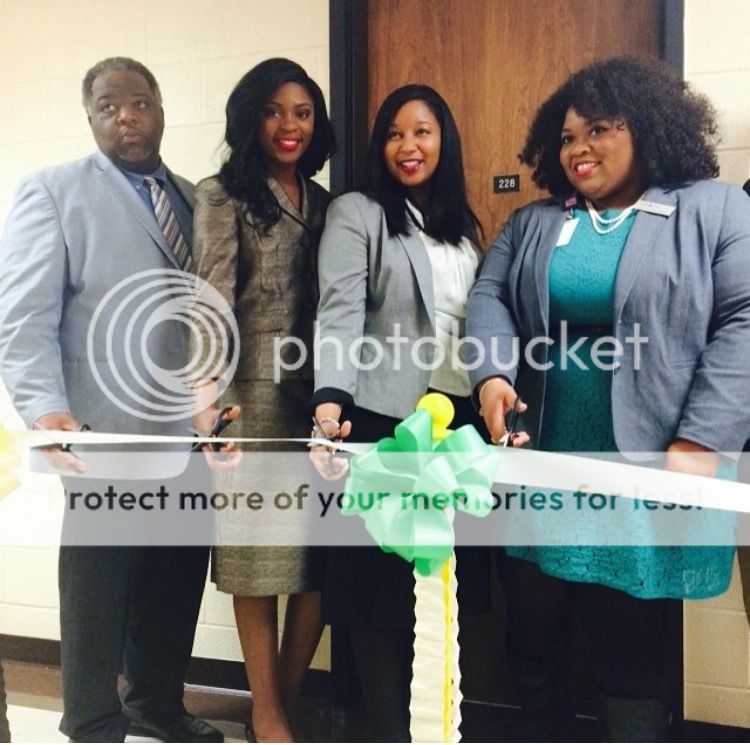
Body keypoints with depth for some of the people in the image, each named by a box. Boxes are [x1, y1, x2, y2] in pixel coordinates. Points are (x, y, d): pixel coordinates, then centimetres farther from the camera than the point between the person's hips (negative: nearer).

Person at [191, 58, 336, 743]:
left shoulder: (322, 201, 16)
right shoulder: (223, 196, 2)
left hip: (317, 392, 5)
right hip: (255, 392, -4)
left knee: (322, 556, 4)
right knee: (261, 556, 3)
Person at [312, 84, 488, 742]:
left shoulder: (463, 226, 17)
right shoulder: (356, 214, -1)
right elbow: (340, 312, -14)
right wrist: (331, 396, -29)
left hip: (456, 417, 6)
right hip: (383, 418, -5)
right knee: (383, 578, 2)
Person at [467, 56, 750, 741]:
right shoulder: (532, 222, 13)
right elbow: (489, 298, 6)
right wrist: (492, 376, -15)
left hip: (644, 476, -4)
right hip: (537, 469, 4)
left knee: (635, 648, 6)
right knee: (533, 633, 15)